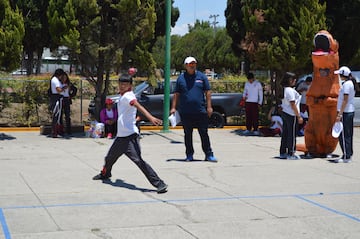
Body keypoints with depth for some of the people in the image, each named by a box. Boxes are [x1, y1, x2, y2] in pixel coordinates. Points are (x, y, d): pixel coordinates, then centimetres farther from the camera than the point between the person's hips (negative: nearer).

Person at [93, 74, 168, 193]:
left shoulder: (128, 96, -14)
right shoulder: (122, 96, 12)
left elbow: (138, 106, -35)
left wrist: (151, 117, -48)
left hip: (130, 136, -10)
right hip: (120, 136, 10)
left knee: (138, 160, -21)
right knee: (110, 158, 26)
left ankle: (159, 184, -21)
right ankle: (105, 174, 56)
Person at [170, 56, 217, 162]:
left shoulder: (201, 76, 6)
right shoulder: (181, 78, 7)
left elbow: (207, 92, 6)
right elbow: (176, 94, 9)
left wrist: (209, 107, -1)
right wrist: (173, 107, 2)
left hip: (200, 111, -1)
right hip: (185, 113, 1)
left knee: (204, 134, 1)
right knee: (187, 135, 8)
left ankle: (209, 155, 7)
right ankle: (189, 155, 17)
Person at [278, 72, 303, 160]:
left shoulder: (284, 89, 11)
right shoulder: (290, 90, -17)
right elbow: (293, 105, -19)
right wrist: (299, 116, -15)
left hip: (284, 113, 9)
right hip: (291, 115, -9)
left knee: (285, 134, 12)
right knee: (292, 134, -2)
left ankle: (283, 153, 17)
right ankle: (290, 154, 1)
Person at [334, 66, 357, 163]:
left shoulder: (346, 84, -16)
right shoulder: (351, 83, 14)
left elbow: (345, 100, -20)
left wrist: (340, 114, -20)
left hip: (345, 112, -10)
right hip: (350, 111, 10)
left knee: (343, 135, -6)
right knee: (348, 135, 14)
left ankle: (346, 157, -4)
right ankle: (349, 154, 20)